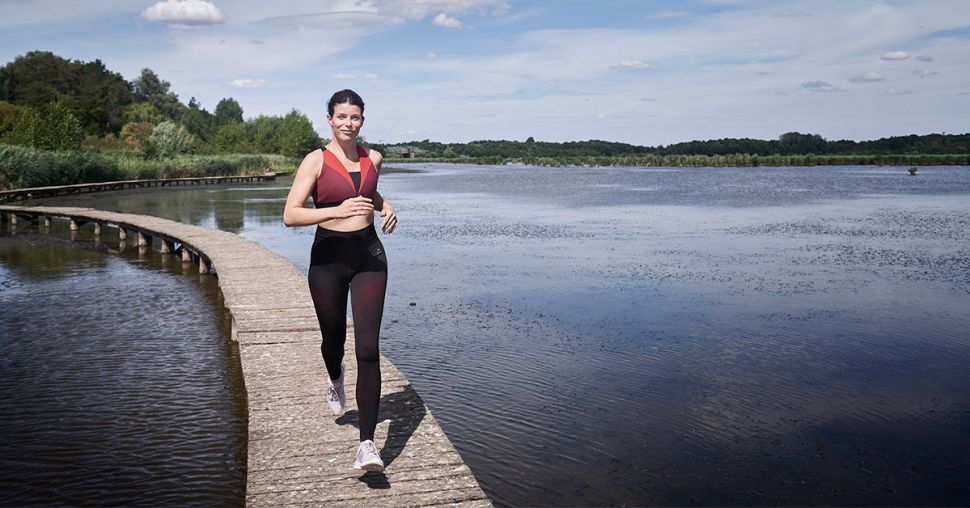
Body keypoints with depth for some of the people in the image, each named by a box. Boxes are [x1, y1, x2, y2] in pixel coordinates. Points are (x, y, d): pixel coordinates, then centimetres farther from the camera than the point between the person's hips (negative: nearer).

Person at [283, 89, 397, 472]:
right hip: (328, 258, -1)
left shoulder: (372, 158, 6)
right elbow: (290, 215, -15)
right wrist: (337, 210, -28)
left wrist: (385, 206, 7)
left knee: (368, 349, -10)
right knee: (333, 339, 18)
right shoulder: (316, 161, -6)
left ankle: (367, 444, -8)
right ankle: (335, 380, 57)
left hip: (369, 256, 1)